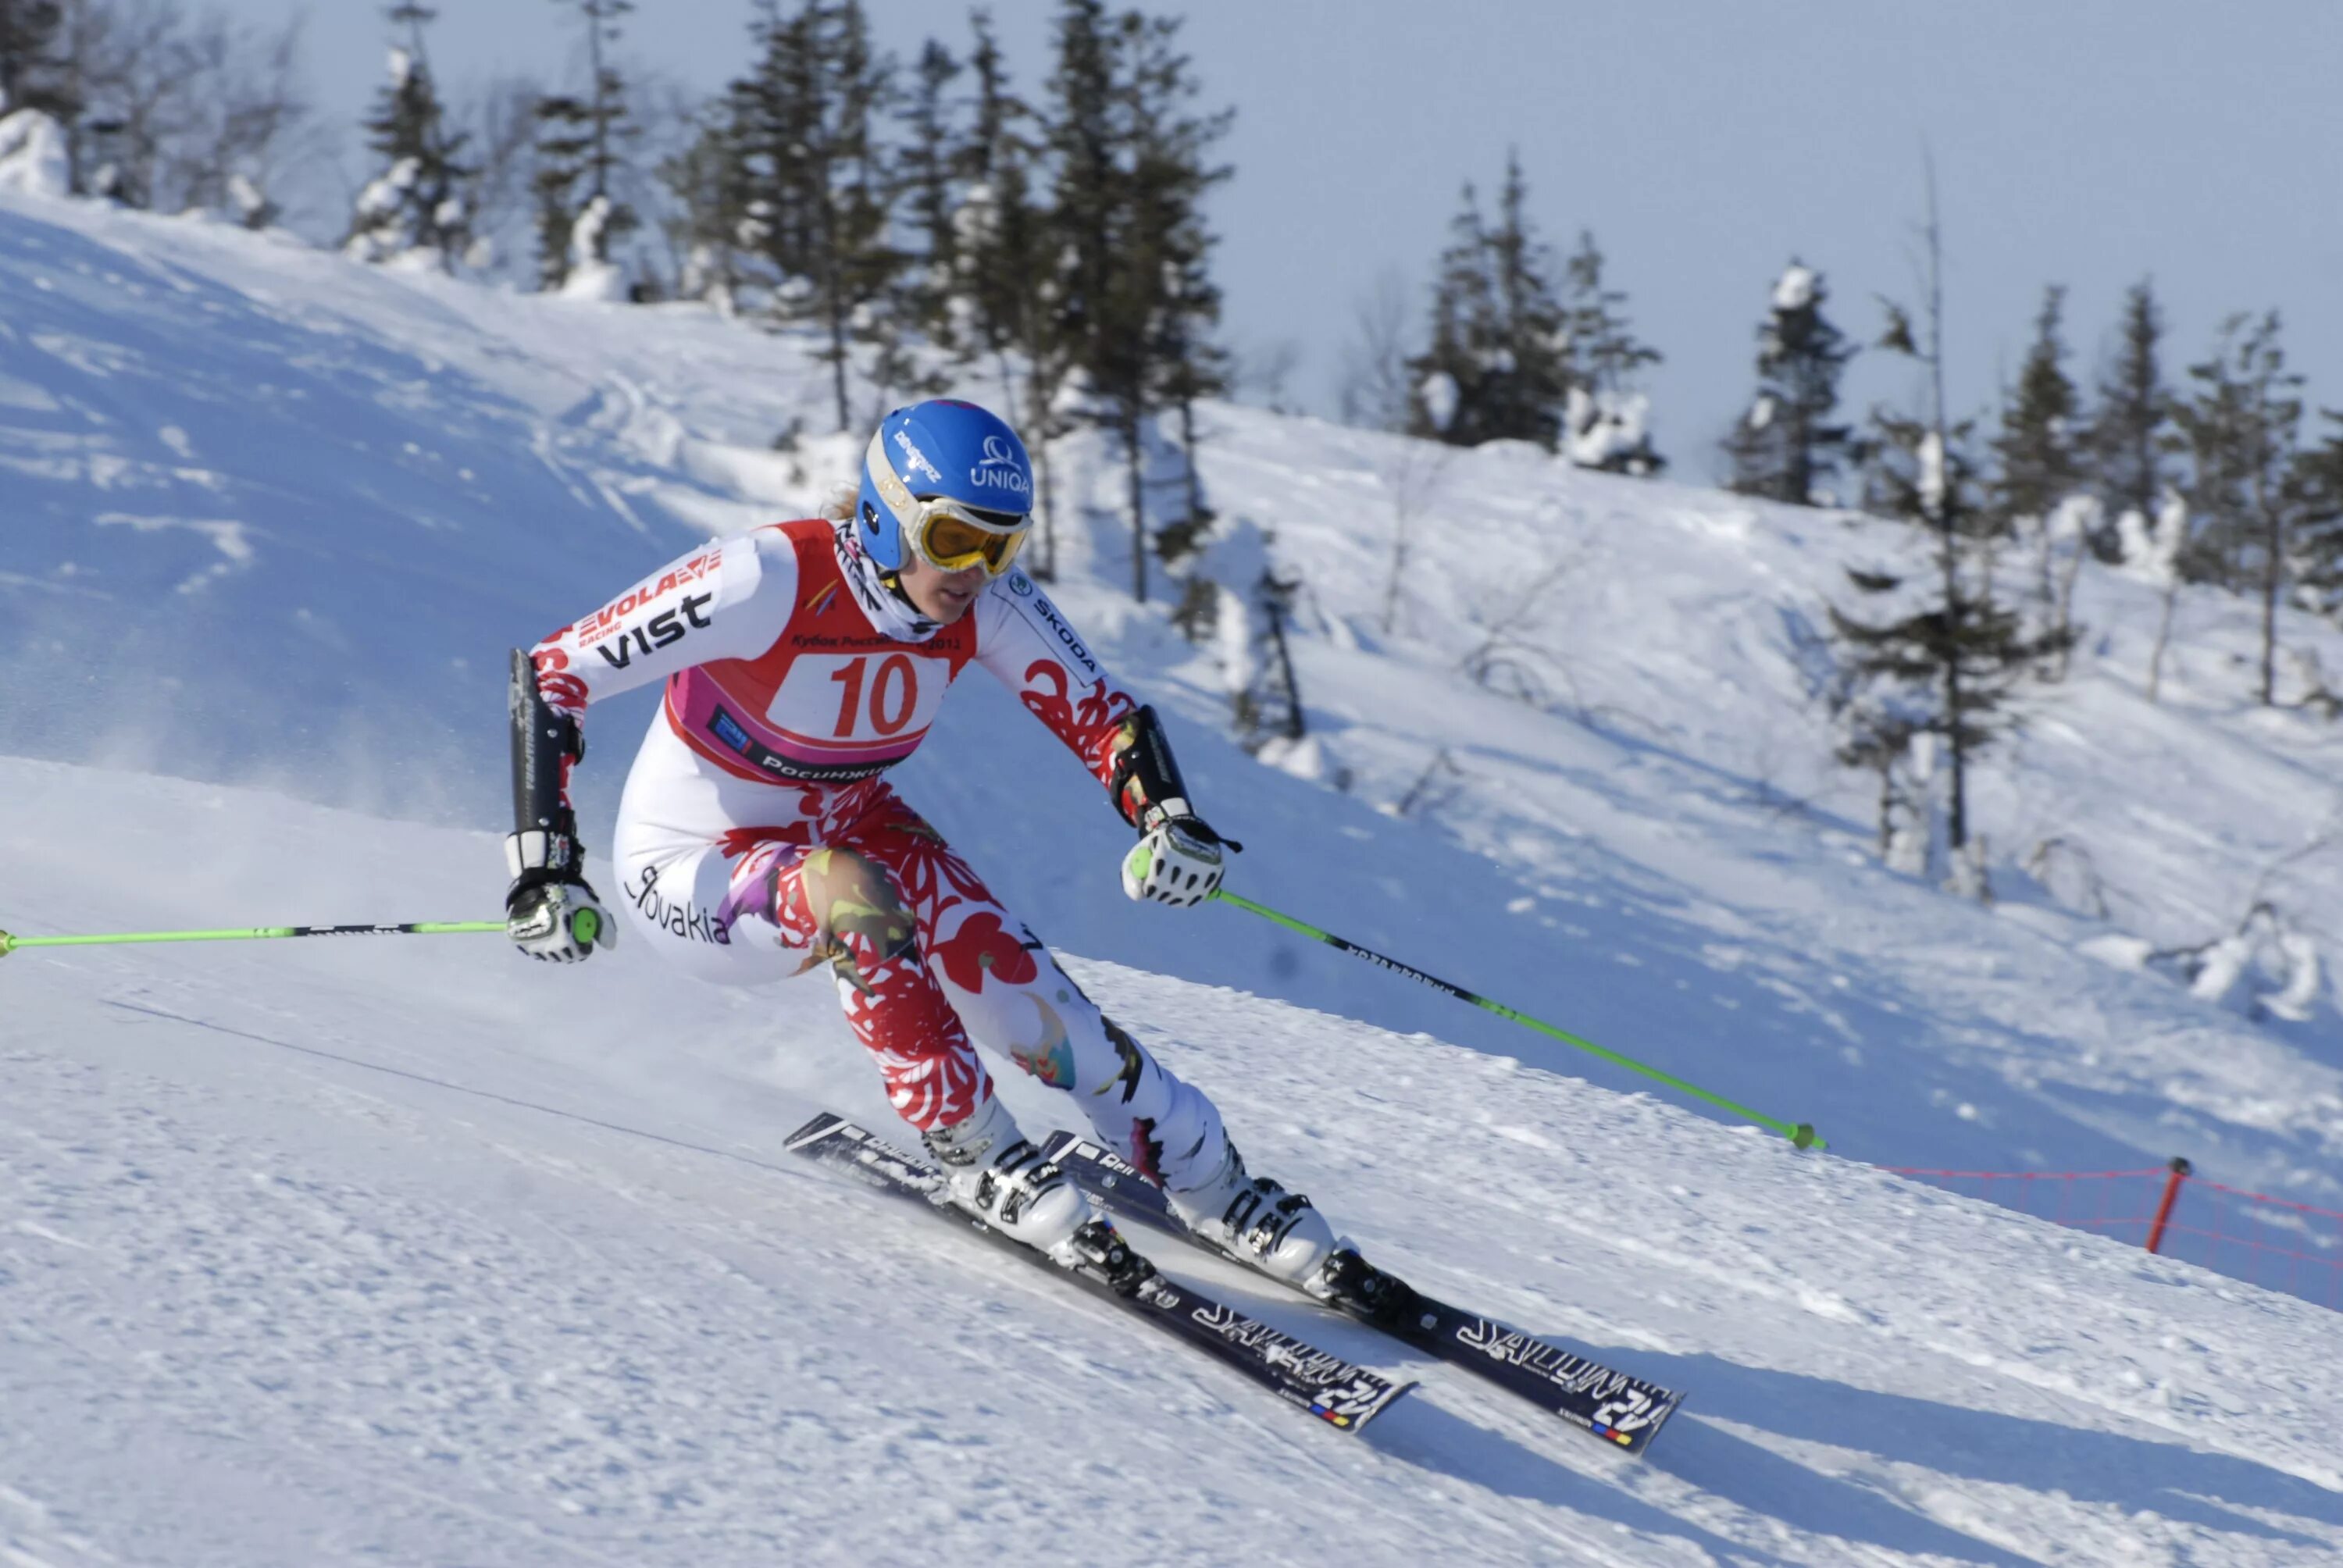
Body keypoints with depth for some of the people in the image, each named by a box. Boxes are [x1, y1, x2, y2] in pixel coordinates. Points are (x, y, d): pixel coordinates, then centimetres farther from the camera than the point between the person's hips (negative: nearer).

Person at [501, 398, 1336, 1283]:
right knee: (852, 899, -36)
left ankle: (1210, 1184, 0)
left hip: (849, 826, 5)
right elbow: (548, 674, -29)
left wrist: (1169, 819, -32)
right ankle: (972, 1153, -20)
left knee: (1023, 993, -17)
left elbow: (1103, 714, -10)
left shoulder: (987, 603, -17)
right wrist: (545, 866, -37)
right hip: (693, 870, -4)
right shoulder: (772, 581, -32)